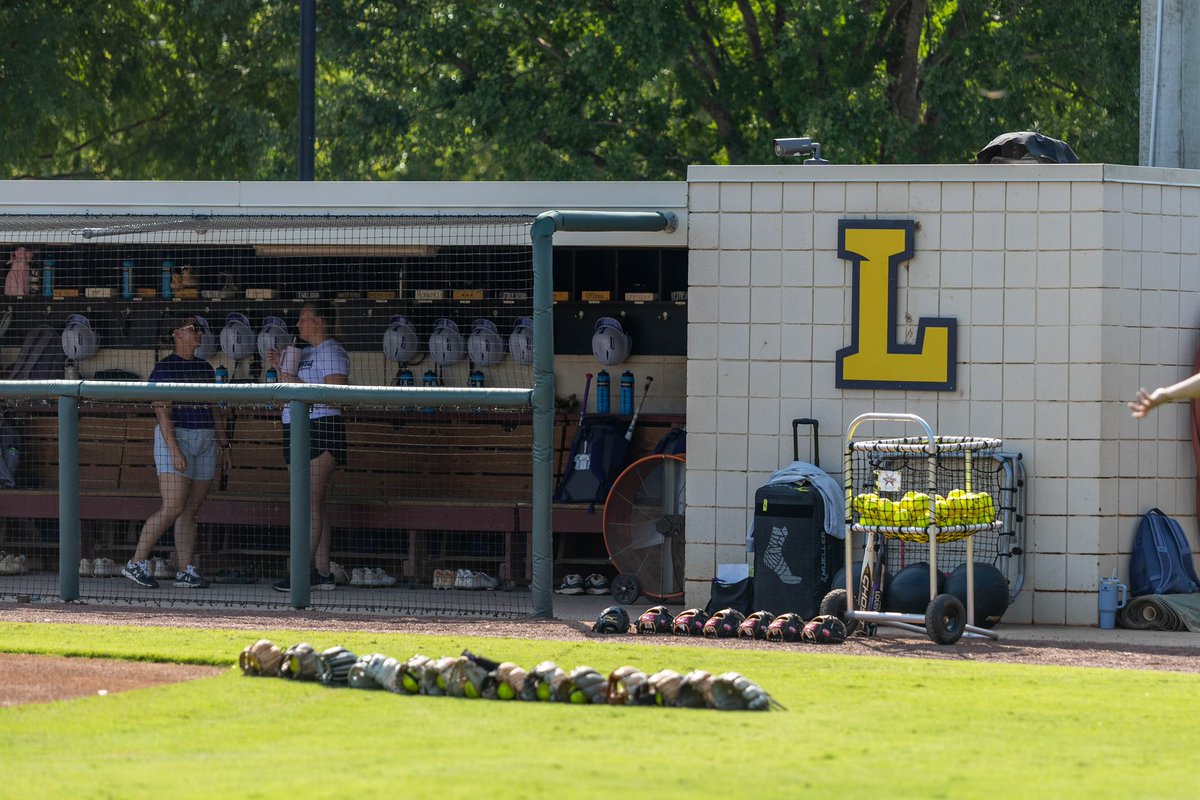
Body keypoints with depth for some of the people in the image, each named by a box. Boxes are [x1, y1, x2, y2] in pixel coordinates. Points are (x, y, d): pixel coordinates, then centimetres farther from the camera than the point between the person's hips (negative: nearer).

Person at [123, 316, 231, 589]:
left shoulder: (205, 368, 16)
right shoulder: (164, 369, -6)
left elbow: (216, 411, 21)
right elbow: (163, 412, -13)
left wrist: (224, 446, 16)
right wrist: (174, 450, -21)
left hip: (205, 442, 7)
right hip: (175, 437, -7)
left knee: (190, 511, 4)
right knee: (173, 507, -15)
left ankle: (186, 571, 3)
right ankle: (137, 563, -9)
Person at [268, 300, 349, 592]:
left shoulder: (331, 352, -8)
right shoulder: (305, 353, 20)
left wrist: (298, 383, -18)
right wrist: (280, 367, 12)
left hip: (321, 429, -10)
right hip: (299, 431, 10)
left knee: (311, 502, -12)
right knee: (313, 504, 8)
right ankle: (323, 572, 9)